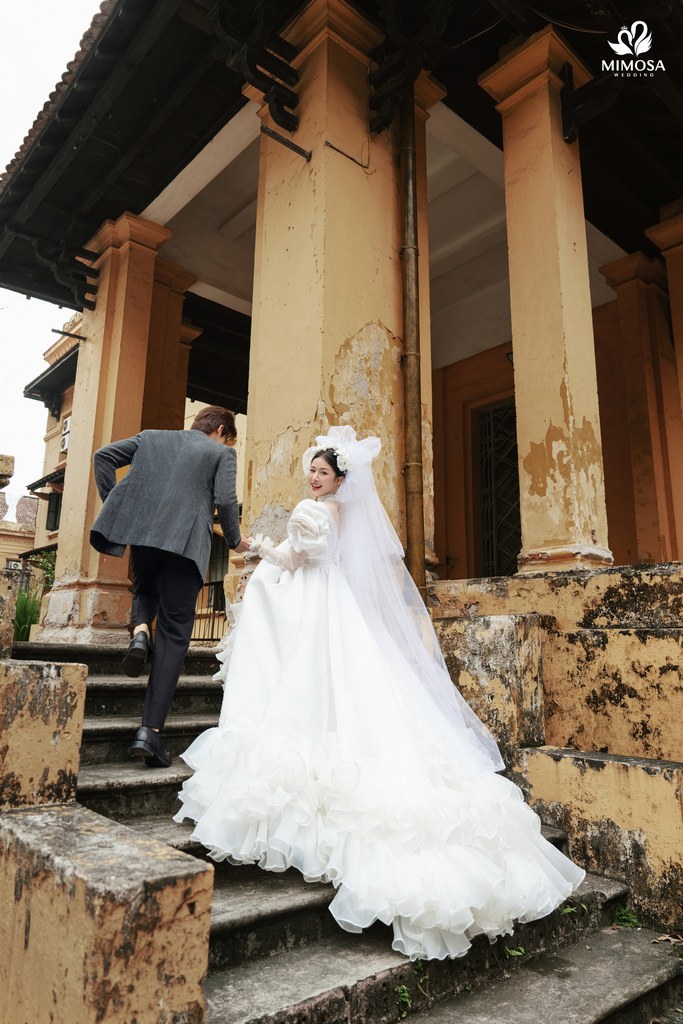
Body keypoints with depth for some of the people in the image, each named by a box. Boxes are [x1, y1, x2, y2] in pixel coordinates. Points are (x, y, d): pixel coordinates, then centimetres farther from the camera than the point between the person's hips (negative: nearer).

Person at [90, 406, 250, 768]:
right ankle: (150, 731, -4)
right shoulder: (221, 453, 11)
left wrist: (113, 503, 16)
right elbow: (225, 500, -3)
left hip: (141, 533, 4)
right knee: (174, 637, 2)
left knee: (146, 592, 35)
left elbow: (103, 456, 15)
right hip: (185, 543, -3)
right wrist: (234, 539, 12)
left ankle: (140, 632, 2)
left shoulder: (151, 436, 22)